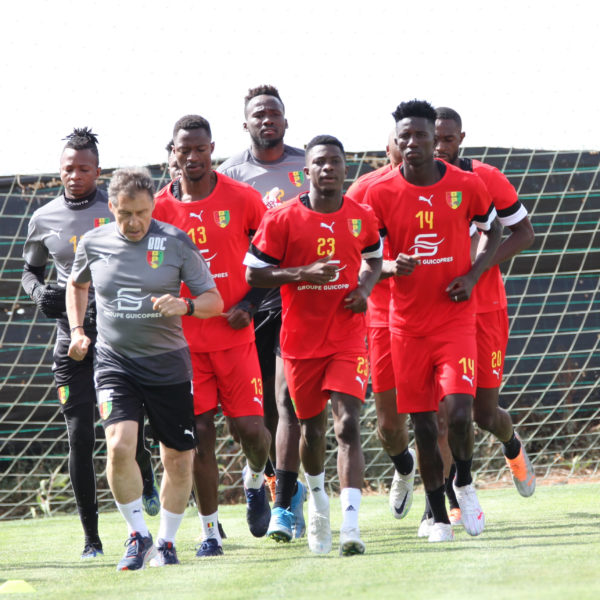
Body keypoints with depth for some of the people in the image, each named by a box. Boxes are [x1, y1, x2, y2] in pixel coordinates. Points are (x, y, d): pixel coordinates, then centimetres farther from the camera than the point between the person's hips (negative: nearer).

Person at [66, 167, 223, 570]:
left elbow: (214, 301, -3)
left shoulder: (176, 243, -6)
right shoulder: (94, 243, 1)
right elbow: (78, 284, 23)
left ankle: (166, 542, 24)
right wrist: (77, 330, 11)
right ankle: (138, 535, -2)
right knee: (120, 445, -21)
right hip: (114, 361, 0)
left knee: (179, 461, 4)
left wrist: (185, 306, -24)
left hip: (168, 364, 0)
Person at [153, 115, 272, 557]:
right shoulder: (161, 208, 1)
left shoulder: (242, 199, -3)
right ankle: (210, 531, 10)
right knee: (200, 431, -1)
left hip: (235, 334, -1)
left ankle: (255, 480, 29)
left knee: (249, 426, -7)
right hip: (185, 338, 1)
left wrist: (249, 304, -5)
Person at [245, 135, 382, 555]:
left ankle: (350, 527, -23)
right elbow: (253, 273, -4)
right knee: (312, 428, 12)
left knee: (348, 426, -14)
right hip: (301, 340, 0)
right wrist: (303, 274, -17)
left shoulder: (362, 217, 2)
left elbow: (374, 258, 21)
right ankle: (317, 497, 44)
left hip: (348, 337, 0)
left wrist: (365, 288, -1)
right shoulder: (283, 219, -6)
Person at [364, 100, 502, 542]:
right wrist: (392, 267, -20)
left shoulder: (467, 186, -3)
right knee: (423, 425, 4)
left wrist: (472, 276, -3)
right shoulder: (380, 194, -4)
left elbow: (494, 231, 13)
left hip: (456, 319, -1)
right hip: (407, 324, 1)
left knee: (459, 413, -15)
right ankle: (439, 517, 17)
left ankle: (465, 484, 15)